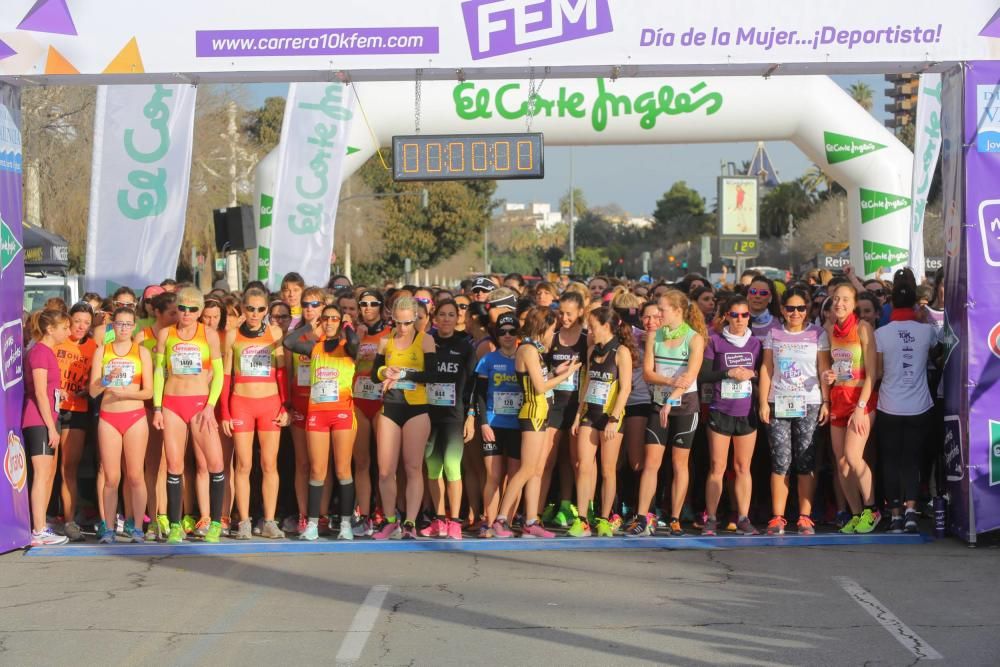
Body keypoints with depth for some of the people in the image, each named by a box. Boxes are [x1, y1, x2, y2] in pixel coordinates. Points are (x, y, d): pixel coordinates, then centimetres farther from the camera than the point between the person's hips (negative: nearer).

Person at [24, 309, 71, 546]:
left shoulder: (47, 351, 16)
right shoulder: (40, 351, -13)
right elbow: (40, 393, -17)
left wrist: (53, 425, 13)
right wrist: (51, 427, -17)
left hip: (48, 420, 10)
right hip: (39, 421, -10)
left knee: (49, 474, 12)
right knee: (42, 475, -10)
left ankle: (40, 527, 17)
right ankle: (39, 532, -10)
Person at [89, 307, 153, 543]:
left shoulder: (141, 351, 4)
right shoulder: (102, 351, 8)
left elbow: (148, 391, -1)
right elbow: (93, 391, 2)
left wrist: (124, 393, -16)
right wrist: (106, 380, -18)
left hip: (135, 417, -1)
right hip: (108, 418, 1)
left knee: (135, 475, -2)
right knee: (111, 478, 0)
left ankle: (137, 527, 4)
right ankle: (108, 528, 6)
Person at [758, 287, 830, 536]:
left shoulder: (818, 334, 6)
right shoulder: (774, 334, 10)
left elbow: (824, 370, 4)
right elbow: (766, 369, 9)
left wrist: (826, 402, -3)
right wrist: (763, 402, 2)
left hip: (809, 405, -1)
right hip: (778, 405, 1)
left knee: (806, 462, -2)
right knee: (780, 462, -3)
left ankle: (805, 517, 3)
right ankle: (777, 517, 1)